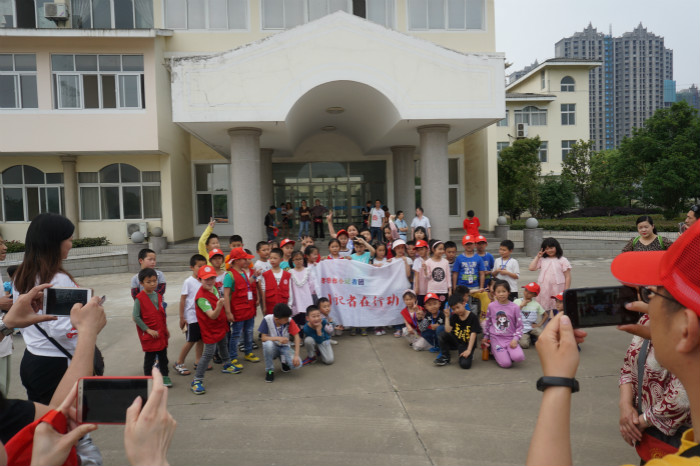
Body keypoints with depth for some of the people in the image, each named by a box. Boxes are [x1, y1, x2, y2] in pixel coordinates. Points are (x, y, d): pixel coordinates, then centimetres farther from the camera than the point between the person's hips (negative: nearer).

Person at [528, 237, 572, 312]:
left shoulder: (563, 260, 1)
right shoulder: (542, 260, 10)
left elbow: (567, 277, 0)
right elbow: (531, 268, 1)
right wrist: (537, 257, 3)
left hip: (557, 290, -3)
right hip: (544, 289, 3)